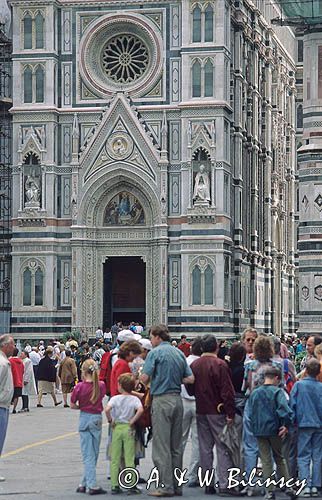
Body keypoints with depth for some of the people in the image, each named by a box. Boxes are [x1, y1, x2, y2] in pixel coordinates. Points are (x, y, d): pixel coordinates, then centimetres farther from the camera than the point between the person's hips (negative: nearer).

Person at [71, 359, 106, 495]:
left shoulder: (80, 387, -11)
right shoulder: (101, 385, -5)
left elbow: (72, 405, -5)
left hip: (84, 419, -1)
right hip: (97, 419, 1)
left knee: (88, 455, 2)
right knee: (94, 454, 10)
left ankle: (92, 485, -4)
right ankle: (84, 483, 10)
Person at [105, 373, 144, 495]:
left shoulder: (115, 398, -4)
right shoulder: (134, 399, -2)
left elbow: (107, 409, -22)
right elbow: (140, 410, -22)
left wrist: (110, 421, -7)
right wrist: (132, 421, -11)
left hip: (116, 428, 0)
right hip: (129, 429, 0)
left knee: (115, 459, 6)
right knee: (129, 458, 4)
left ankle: (114, 486, 6)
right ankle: (131, 486, 3)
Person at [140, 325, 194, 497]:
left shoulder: (155, 353, -7)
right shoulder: (179, 353, 11)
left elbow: (144, 378, -14)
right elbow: (190, 379, 9)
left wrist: (151, 381, 8)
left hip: (161, 400, -6)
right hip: (177, 398, 6)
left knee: (161, 446, -4)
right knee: (176, 446, 11)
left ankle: (167, 486, -7)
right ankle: (177, 485, 13)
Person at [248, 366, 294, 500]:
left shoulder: (254, 393, 6)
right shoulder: (277, 391, -8)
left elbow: (250, 413, 9)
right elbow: (284, 409, -21)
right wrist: (286, 425, -12)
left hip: (259, 430, 2)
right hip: (274, 429, -2)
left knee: (266, 461, 6)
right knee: (280, 458, 14)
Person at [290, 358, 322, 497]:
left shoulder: (299, 385, -6)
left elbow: (292, 405, -6)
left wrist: (292, 422, 4)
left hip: (304, 424, -1)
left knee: (303, 456, 3)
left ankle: (306, 486, -6)